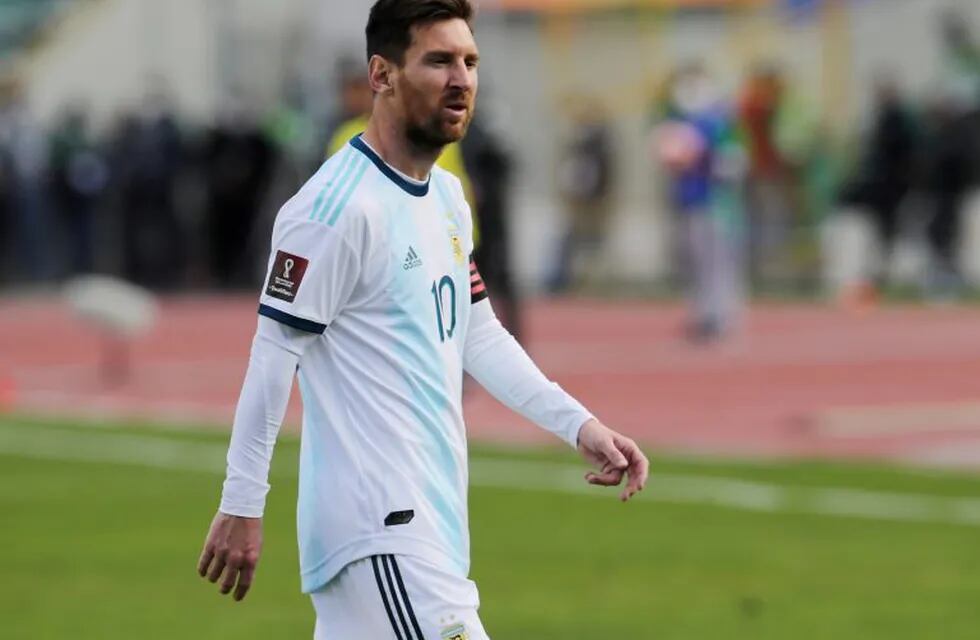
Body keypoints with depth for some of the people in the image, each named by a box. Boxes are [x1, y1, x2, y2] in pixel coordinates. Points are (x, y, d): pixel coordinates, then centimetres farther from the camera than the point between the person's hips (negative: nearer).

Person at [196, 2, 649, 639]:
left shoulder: (447, 196, 15)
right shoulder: (337, 206, -14)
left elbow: (479, 335, 23)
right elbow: (275, 354, -14)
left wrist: (578, 423, 13)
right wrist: (241, 506, -14)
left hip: (428, 520, 9)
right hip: (379, 528, -9)